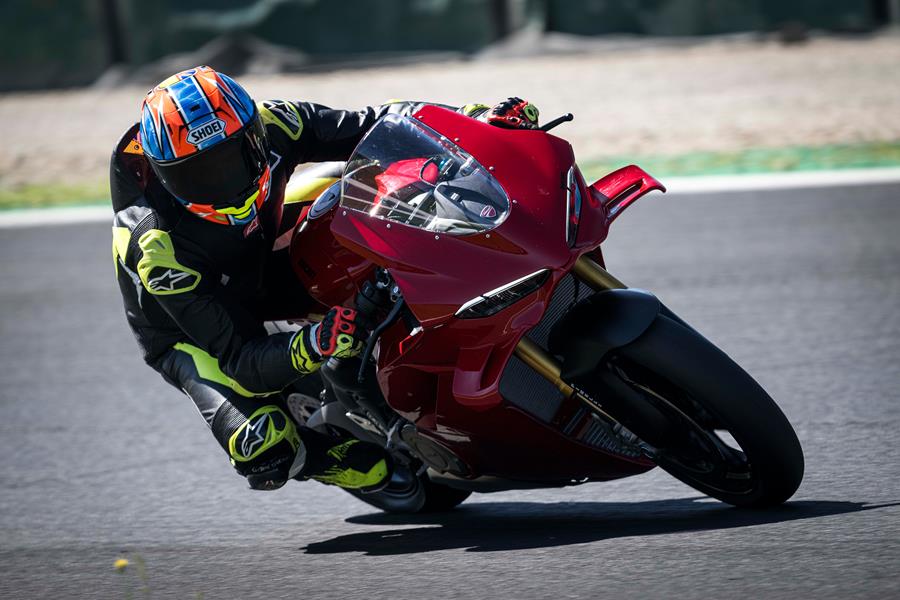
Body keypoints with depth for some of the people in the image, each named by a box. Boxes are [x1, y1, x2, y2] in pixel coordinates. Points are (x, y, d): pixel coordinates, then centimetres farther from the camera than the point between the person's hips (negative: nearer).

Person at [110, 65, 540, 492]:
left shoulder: (269, 127, -27)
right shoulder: (160, 248, -38)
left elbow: (369, 126, -14)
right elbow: (242, 361, -38)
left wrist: (478, 119, -26)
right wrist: (314, 346, -57)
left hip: (260, 270, 5)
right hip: (187, 332, -5)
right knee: (263, 448, -30)